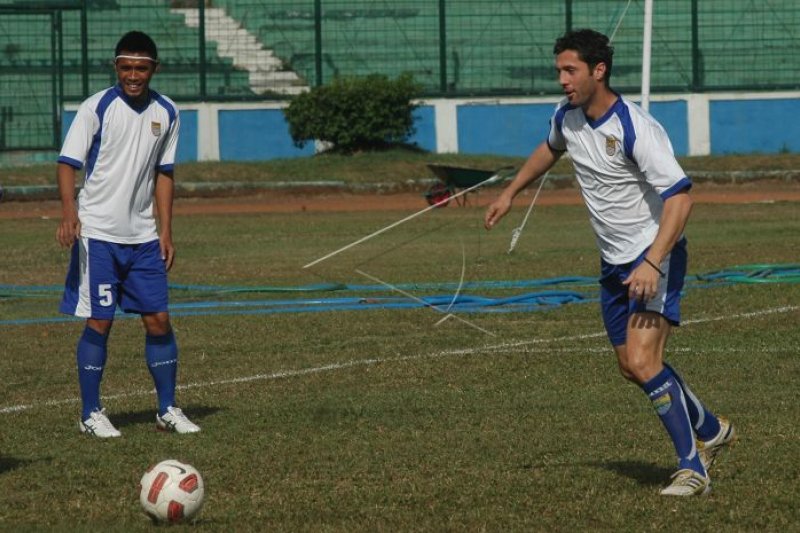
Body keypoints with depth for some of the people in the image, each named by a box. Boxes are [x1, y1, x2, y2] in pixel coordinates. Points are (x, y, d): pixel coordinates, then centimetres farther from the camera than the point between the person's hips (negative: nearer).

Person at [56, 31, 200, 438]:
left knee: (158, 320, 4)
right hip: (98, 234, -5)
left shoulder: (166, 113, 7)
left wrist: (166, 232, 10)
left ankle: (167, 410, 15)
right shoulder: (96, 108, -8)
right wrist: (69, 211, -27)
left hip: (142, 236, 5)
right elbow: (68, 162, -10)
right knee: (99, 322, -2)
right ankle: (91, 414, 7)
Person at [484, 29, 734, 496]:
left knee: (642, 361, -22)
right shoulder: (567, 117, 0)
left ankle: (693, 468, -15)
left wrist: (652, 263, -38)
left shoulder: (636, 130, -25)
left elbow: (680, 198, -29)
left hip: (656, 259, -8)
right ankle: (711, 431, 34)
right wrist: (510, 193, 32)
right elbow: (550, 150, 27)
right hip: (615, 262, 8)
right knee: (633, 368, 13)